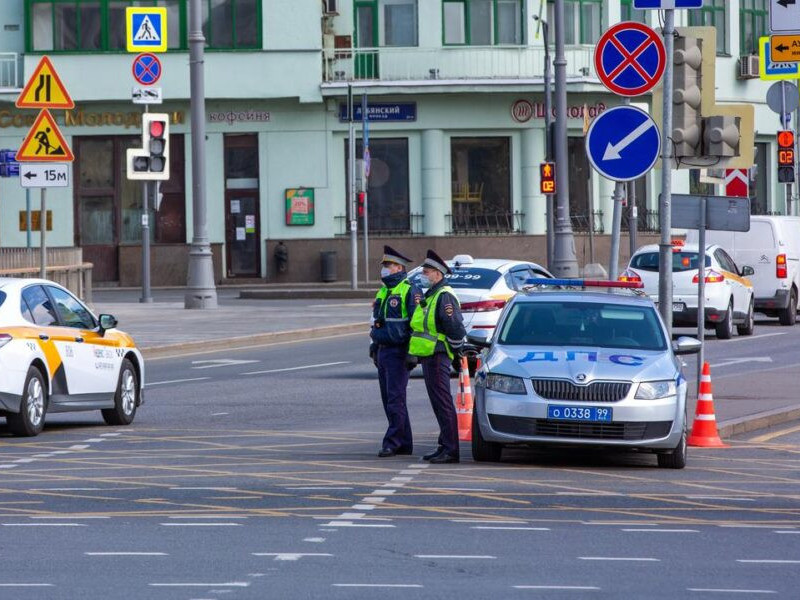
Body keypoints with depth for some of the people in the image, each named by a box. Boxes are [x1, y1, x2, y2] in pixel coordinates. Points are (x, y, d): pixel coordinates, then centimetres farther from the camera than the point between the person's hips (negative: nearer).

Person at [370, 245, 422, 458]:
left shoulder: (409, 291, -9)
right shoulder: (383, 292, 19)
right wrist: (374, 347, 22)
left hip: (398, 352, -9)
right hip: (383, 351, 9)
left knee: (395, 398, -11)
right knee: (389, 398, 9)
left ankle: (392, 441, -11)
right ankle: (404, 443, 14)